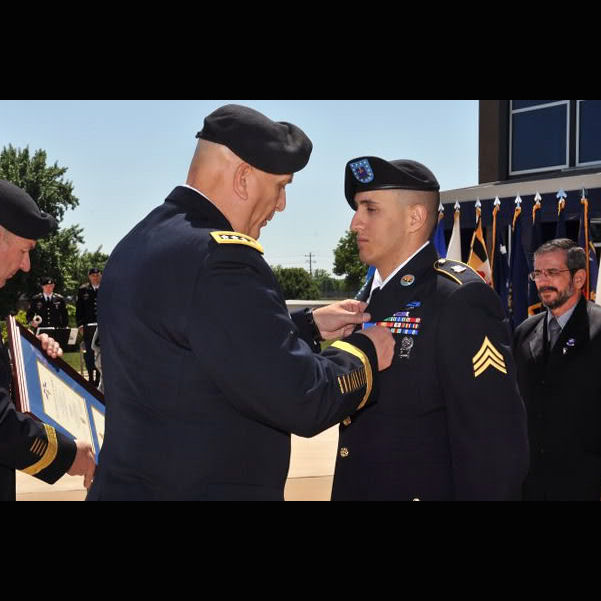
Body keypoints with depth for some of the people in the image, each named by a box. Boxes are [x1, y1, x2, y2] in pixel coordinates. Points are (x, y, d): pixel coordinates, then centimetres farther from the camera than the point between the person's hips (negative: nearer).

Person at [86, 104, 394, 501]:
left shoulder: (141, 243, 7)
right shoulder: (218, 256, -23)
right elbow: (303, 400, -23)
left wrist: (310, 326, 16)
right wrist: (363, 351, -5)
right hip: (203, 487, -9)